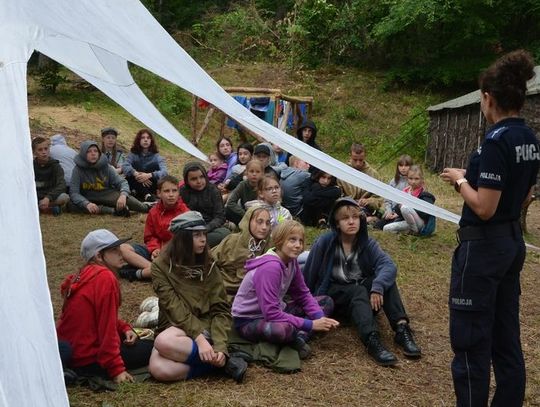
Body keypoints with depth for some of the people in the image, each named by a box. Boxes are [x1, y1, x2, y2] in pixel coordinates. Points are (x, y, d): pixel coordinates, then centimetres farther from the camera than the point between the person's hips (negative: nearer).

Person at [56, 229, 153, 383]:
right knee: (150, 347, 1)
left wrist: (125, 329, 2)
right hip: (88, 359, -9)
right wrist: (117, 369, -19)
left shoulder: (86, 273, 10)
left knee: (131, 339, 27)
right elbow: (107, 327, -22)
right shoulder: (105, 277, -20)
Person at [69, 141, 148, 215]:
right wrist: (87, 204, -39)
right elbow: (74, 193, -17)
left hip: (107, 197, 1)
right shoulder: (78, 169, -11)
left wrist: (123, 195, -35)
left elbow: (122, 182, -10)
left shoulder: (105, 166, -6)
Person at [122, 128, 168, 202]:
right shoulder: (133, 154, 5)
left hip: (150, 187, 0)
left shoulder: (156, 156, 3)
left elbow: (164, 171, -15)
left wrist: (149, 175, -32)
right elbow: (125, 167, -14)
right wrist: (136, 174, -33)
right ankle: (147, 196, -41)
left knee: (154, 165, -20)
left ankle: (148, 195, -34)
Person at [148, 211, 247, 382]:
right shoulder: (161, 267, -3)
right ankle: (219, 362, -19)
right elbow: (175, 309, -14)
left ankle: (218, 358, -18)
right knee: (158, 369, -32)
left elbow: (220, 309, -3)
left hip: (205, 326, 0)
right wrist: (199, 339, -27)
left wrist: (220, 346, -20)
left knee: (164, 343, -34)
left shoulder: (208, 265, 4)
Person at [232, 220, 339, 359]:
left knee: (326, 301, 7)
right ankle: (300, 334, -8)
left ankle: (300, 335, -15)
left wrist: (320, 318, -14)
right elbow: (271, 313, -31)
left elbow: (303, 295, 4)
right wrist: (310, 325, -27)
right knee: (283, 329, -43)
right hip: (249, 320, -9)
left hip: (273, 312, 9)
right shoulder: (270, 267, -28)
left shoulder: (291, 261, -3)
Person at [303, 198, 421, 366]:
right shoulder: (325, 242, -11)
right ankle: (372, 340, -55)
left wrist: (377, 287, -39)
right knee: (359, 291, -34)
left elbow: (388, 265, -21)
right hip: (332, 294, -3)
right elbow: (309, 273, -6)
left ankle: (401, 328, -34)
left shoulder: (367, 243, -4)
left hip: (361, 291, 4)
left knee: (385, 278, -23)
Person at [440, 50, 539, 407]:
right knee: (506, 336, 17)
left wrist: (460, 180, -7)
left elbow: (484, 208, -22)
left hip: (483, 247, -9)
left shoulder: (496, 141, -20)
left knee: (471, 338, 2)